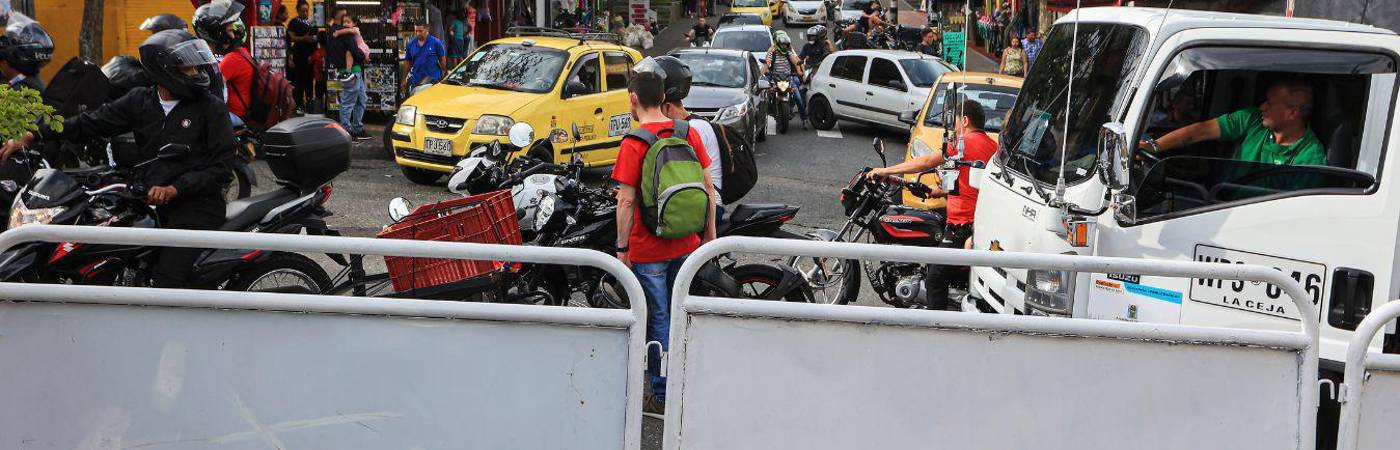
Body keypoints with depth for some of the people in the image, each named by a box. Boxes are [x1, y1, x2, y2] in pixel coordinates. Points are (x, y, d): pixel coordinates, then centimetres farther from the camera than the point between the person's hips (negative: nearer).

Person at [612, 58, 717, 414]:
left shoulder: (634, 144, -16)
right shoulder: (688, 132, 1)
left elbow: (626, 200, -18)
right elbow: (708, 187, 4)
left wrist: (622, 247, -10)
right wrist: (710, 234, 13)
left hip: (648, 249, -5)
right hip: (686, 244, 5)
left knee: (658, 319, 5)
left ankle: (663, 395, 12)